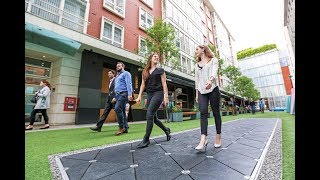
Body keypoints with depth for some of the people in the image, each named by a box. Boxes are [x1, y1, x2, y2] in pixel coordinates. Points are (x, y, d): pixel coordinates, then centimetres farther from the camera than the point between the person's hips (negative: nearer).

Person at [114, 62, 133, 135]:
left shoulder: (126, 73, 2)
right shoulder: (117, 76, 27)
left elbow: (129, 84, -12)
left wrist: (130, 94, -23)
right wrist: (115, 97, 20)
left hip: (123, 94, -9)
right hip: (118, 94, 9)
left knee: (117, 109, -21)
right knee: (122, 111, 5)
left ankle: (121, 127, -10)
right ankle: (125, 128, 10)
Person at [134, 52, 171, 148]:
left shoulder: (160, 70, 6)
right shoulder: (145, 71, 16)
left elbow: (164, 84, 0)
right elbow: (143, 84, 12)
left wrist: (166, 96, -8)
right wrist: (139, 96, 3)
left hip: (158, 93, -5)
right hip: (149, 95, 5)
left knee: (149, 114, -17)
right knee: (153, 117, 9)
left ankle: (146, 139, -7)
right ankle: (166, 130, 32)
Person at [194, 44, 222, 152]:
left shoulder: (213, 60, 9)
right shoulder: (197, 65, 21)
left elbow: (214, 72, -11)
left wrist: (210, 81, -34)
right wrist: (196, 94, 10)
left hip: (213, 89, -2)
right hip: (202, 91, 3)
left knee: (216, 113, 1)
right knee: (203, 112, -15)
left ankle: (218, 137, 14)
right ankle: (203, 139, -22)